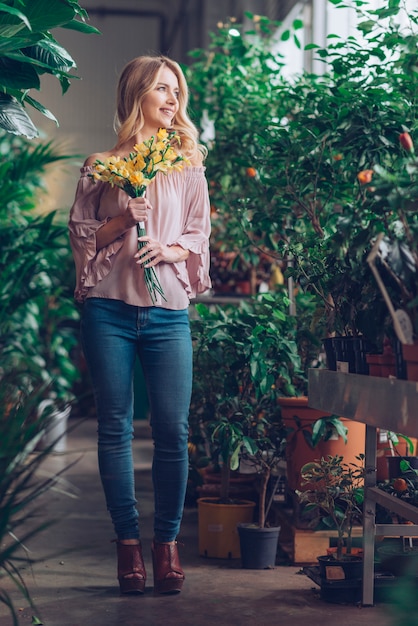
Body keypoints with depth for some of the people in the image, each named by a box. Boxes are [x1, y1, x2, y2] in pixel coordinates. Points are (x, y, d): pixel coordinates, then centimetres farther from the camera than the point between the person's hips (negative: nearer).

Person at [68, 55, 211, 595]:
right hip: (108, 308, -1)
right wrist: (121, 221, -10)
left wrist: (171, 250, -9)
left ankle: (167, 542, 9)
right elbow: (80, 236, 7)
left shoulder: (188, 165, 13)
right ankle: (128, 540, 11)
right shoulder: (101, 165, 9)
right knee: (115, 427, 2)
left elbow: (200, 236, 10)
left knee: (172, 429, -4)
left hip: (167, 311, 1)